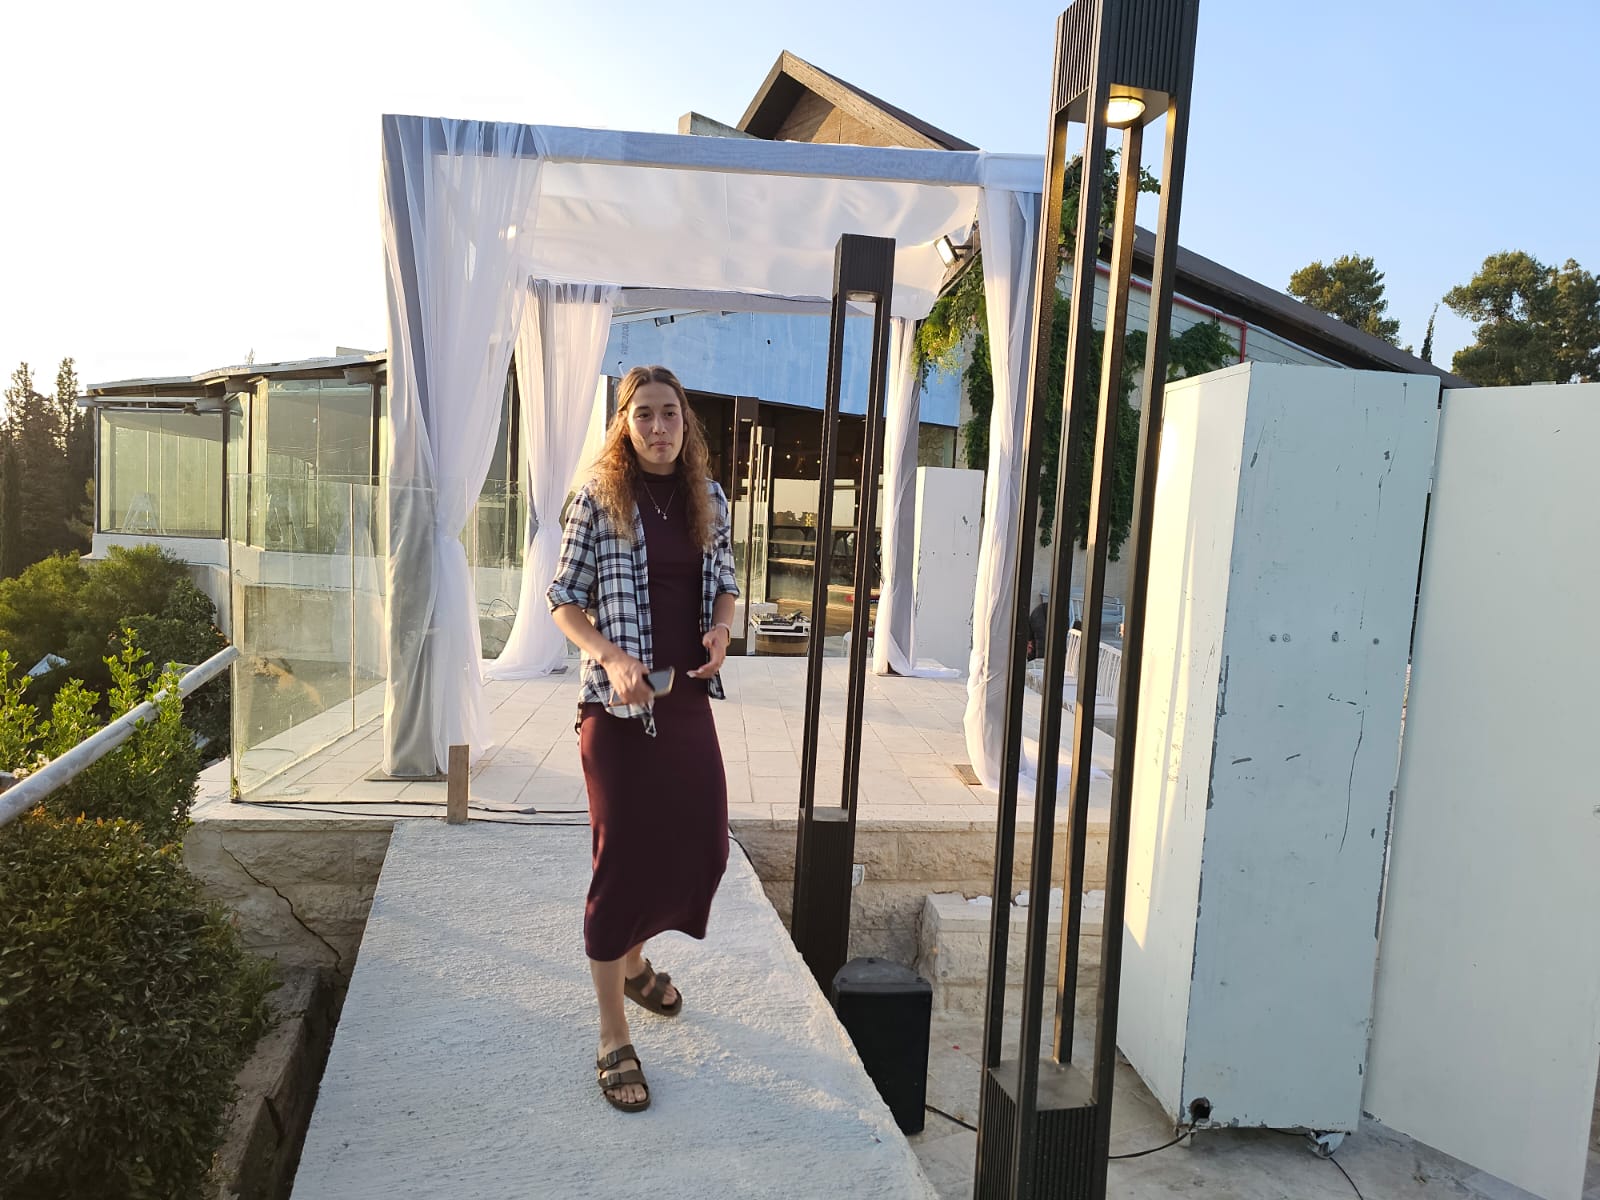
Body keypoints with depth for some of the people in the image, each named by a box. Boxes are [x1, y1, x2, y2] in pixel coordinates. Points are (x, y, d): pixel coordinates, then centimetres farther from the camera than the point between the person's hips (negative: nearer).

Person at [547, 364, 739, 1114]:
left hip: (689, 700, 5)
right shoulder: (599, 498, -7)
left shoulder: (708, 501, 6)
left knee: (702, 844, 12)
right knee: (623, 858, 0)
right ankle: (614, 1042, 14)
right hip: (618, 705, -5)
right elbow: (564, 598, -5)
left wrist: (720, 630, -6)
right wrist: (612, 657, -21)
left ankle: (633, 960, 42)